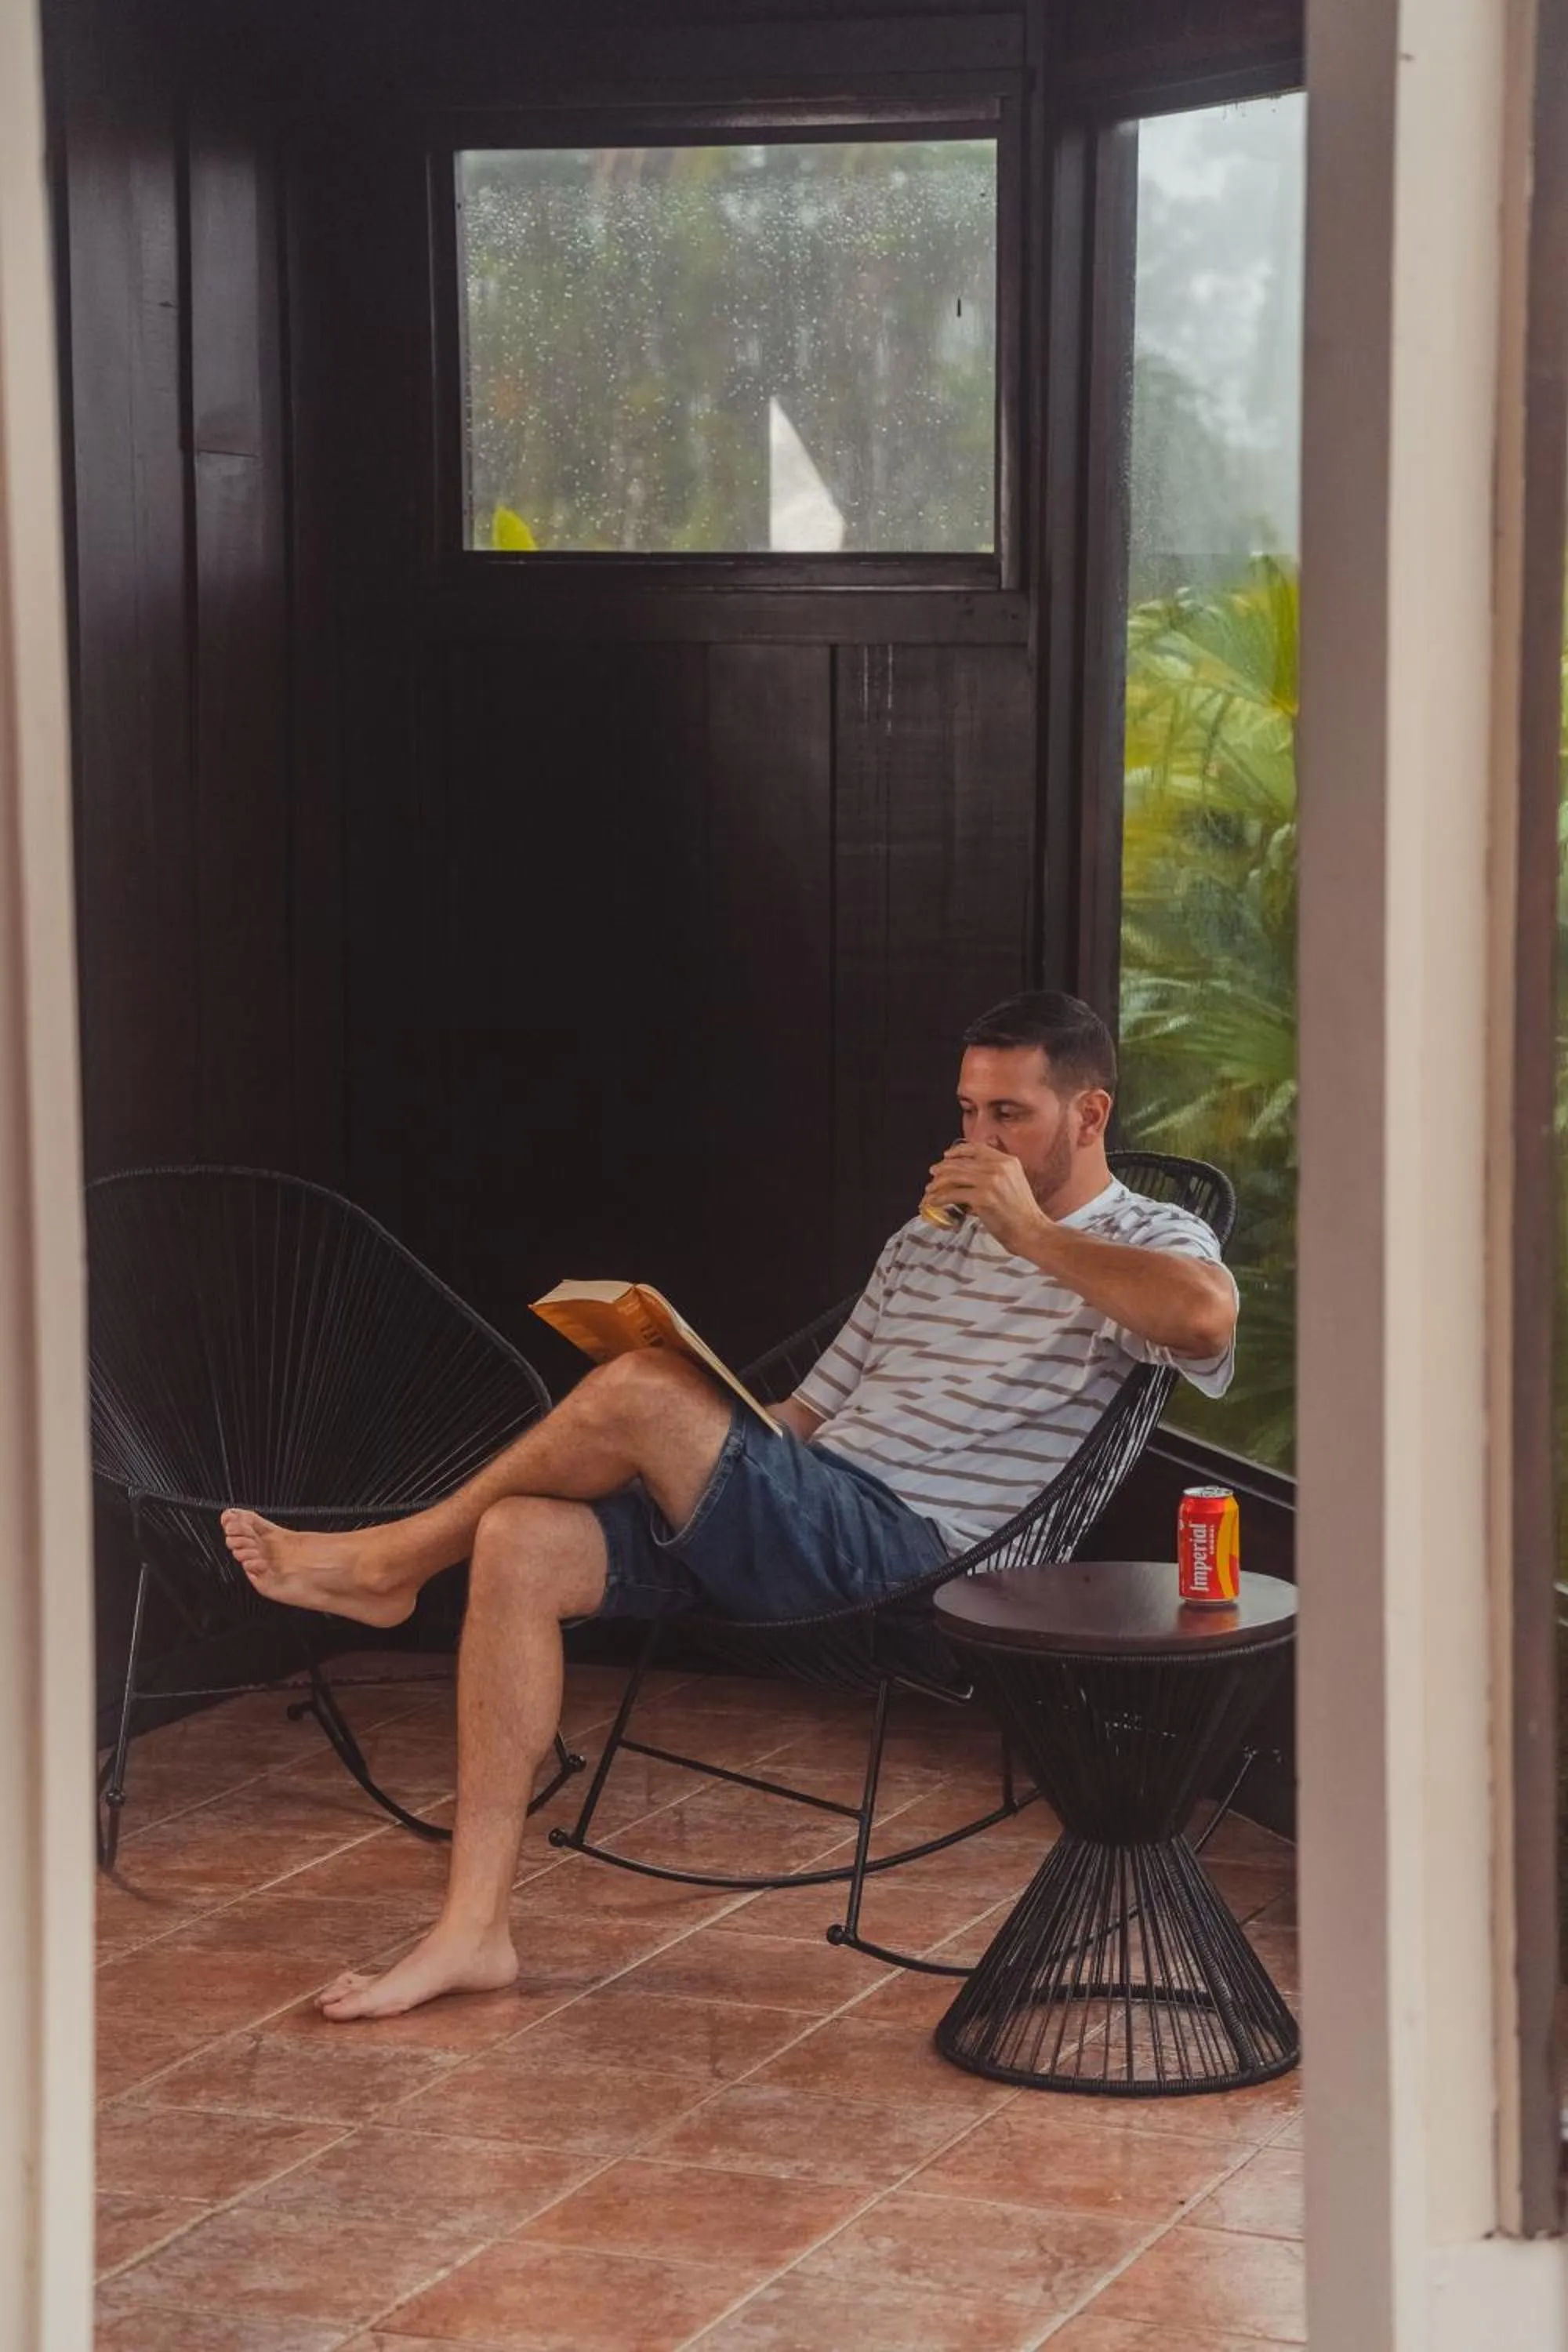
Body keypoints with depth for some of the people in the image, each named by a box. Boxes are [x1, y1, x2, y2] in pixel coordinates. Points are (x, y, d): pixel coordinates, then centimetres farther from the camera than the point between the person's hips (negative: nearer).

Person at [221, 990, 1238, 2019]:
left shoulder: (1148, 1240, 4)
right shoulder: (926, 1241, 29)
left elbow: (1208, 1315, -23)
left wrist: (1033, 1233, -17)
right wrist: (722, 1450, 6)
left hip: (906, 1543, -8)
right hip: (789, 1525, 8)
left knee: (642, 1390, -27)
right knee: (520, 1542, -16)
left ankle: (390, 1562, -4)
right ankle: (475, 1927, -16)